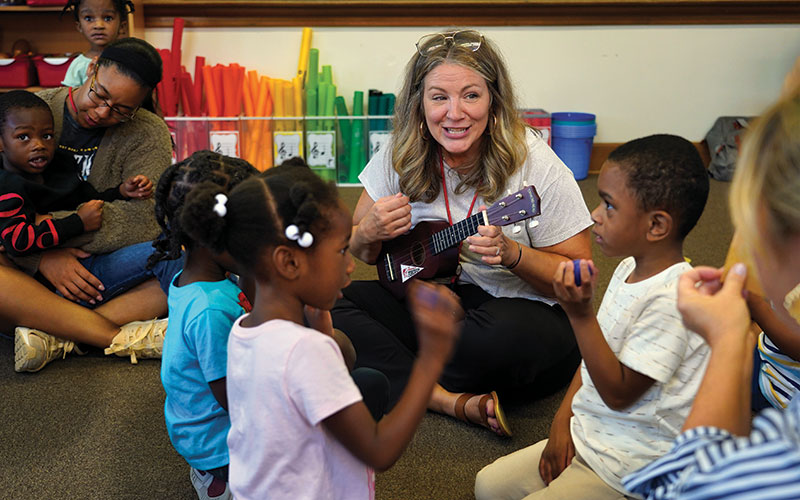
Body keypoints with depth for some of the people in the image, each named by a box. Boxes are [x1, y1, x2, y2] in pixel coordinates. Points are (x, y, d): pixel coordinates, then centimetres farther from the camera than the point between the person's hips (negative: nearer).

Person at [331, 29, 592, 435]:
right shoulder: (400, 158, -4)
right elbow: (357, 253, 9)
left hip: (522, 310, -3)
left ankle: (399, 381, -9)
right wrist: (368, 234, -16)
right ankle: (453, 401, -22)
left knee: (508, 332, -39)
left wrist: (511, 254, -27)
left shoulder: (536, 165, -14)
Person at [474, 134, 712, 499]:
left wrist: (580, 314, -29)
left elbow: (618, 393, -23)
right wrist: (563, 420, 4)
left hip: (629, 467, -9)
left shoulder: (670, 299, -26)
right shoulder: (629, 268, 3)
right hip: (586, 435, 9)